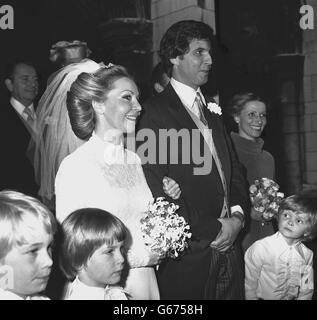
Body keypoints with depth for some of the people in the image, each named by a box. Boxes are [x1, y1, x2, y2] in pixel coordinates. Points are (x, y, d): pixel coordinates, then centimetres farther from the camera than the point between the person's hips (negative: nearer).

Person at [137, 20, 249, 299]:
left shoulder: (211, 110, 14)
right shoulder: (155, 113, -11)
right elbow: (156, 190, -17)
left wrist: (237, 215, -1)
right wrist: (212, 231, -12)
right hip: (188, 257, -6)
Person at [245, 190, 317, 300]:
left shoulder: (307, 254, -12)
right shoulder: (260, 248, -25)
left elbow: (307, 289, 2)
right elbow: (249, 281, -13)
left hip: (292, 298, 2)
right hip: (263, 297, -2)